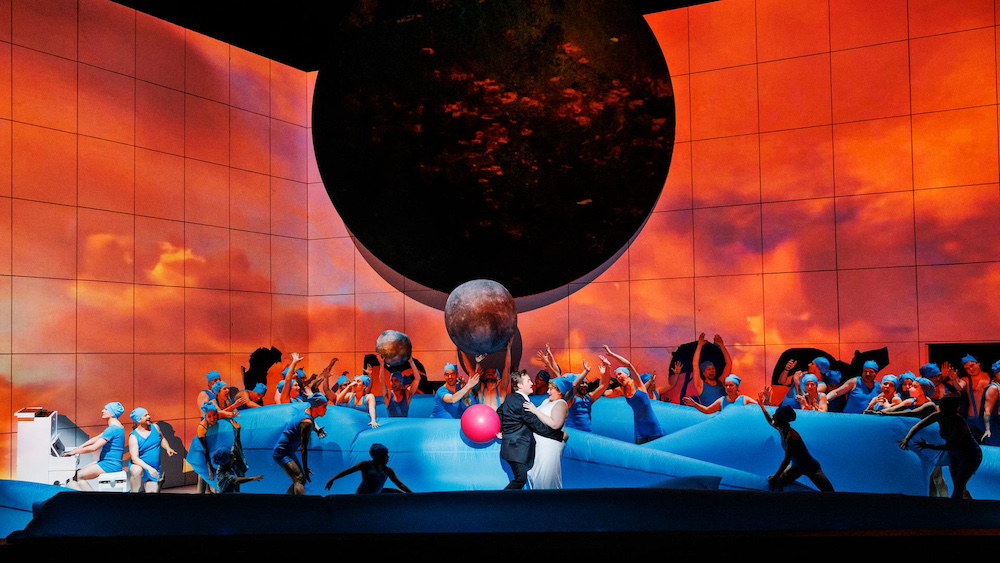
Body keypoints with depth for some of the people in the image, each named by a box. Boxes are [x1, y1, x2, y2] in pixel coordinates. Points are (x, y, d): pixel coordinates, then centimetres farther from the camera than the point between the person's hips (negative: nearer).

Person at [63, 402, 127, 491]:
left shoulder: (112, 429, -20)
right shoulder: (116, 427, 14)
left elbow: (93, 448, -22)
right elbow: (97, 438, 19)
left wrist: (75, 452, -12)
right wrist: (80, 447, 12)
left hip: (109, 465, -10)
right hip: (107, 462, 10)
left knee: (75, 477, -9)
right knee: (77, 473, 7)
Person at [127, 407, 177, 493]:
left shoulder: (155, 427, -1)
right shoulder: (134, 437, -16)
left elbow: (162, 439, 17)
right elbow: (134, 458, -22)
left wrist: (168, 448, -5)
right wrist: (149, 468, -33)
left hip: (155, 469, 4)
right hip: (139, 465, -4)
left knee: (153, 491, -11)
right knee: (137, 470, -40)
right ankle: (135, 492, -18)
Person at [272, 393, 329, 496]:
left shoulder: (306, 411, 4)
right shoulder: (307, 422, -22)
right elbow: (304, 448, -21)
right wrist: (305, 468, -19)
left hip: (289, 452, 10)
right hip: (282, 453, -10)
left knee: (301, 480, 15)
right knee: (300, 480, -21)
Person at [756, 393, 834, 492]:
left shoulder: (791, 437, -33)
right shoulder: (781, 429, -7)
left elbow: (786, 461, -31)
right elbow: (771, 422, 17)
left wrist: (775, 477, -23)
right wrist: (762, 406, 17)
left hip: (811, 468, -9)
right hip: (796, 466, 9)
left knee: (829, 491, -12)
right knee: (775, 483, -3)